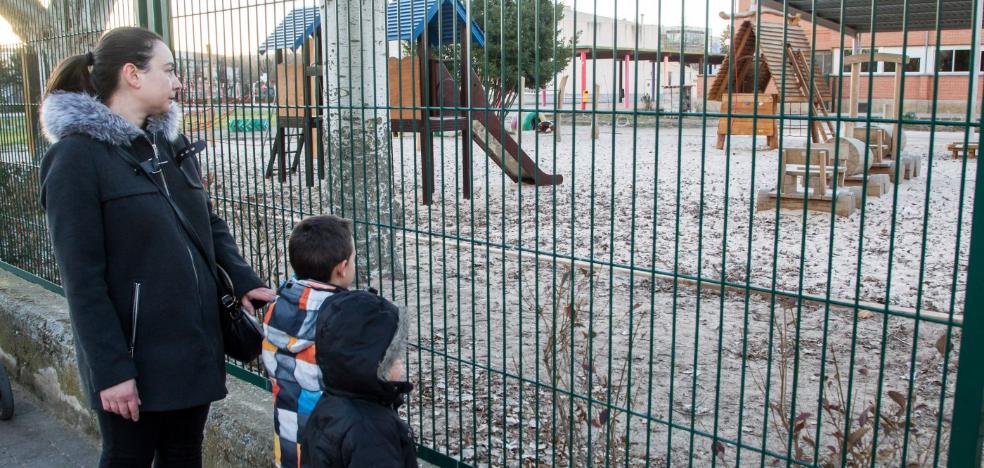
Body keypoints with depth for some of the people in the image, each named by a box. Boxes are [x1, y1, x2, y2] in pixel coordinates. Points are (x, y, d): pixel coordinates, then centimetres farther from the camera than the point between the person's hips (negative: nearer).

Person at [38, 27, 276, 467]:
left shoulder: (170, 145, 9)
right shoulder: (78, 157, -12)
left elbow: (210, 224, 15)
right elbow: (82, 279, -15)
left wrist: (243, 280, -2)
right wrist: (110, 369, -16)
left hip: (194, 342, 6)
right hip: (137, 355, -6)